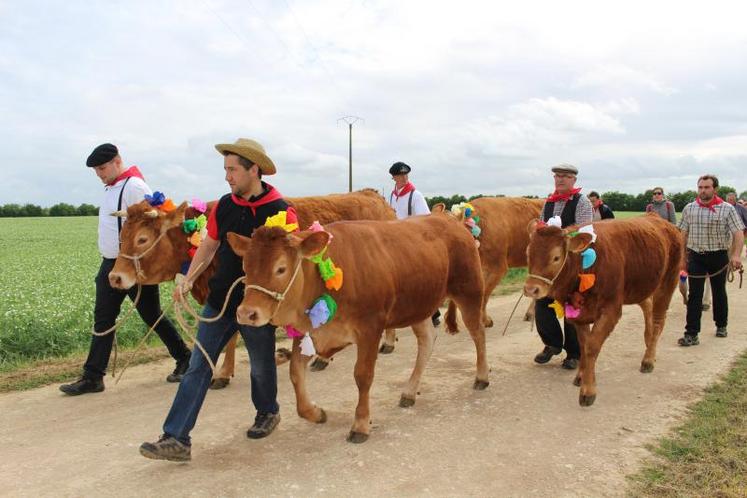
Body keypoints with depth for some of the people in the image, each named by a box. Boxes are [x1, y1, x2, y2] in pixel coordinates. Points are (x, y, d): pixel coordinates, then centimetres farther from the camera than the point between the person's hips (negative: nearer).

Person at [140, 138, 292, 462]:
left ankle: (268, 413, 43)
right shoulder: (224, 206, 2)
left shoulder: (281, 212, -15)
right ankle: (176, 439, 8)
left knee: (261, 366, 14)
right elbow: (209, 246, 12)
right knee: (198, 367, 3)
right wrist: (187, 281, 4)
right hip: (219, 301, 5)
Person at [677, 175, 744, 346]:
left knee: (719, 292, 15)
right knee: (694, 295, -4)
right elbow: (683, 234, 7)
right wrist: (683, 257, 4)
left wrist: (736, 255, -22)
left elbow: (738, 233, -9)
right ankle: (691, 334, -5)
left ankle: (721, 325, 35)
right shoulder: (689, 208, 3)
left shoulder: (727, 209, -4)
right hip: (696, 256, 1)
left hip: (718, 256, -1)